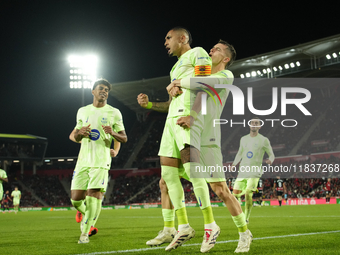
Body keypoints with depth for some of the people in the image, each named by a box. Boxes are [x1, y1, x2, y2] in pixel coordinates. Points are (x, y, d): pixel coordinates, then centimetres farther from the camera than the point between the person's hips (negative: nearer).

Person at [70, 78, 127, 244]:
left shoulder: (114, 113, 7)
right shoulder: (83, 111, 16)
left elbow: (124, 138, 7)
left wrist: (113, 133, -15)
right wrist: (80, 132, -2)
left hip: (101, 160, -3)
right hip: (83, 160, 3)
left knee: (94, 193, -16)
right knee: (76, 199, -3)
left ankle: (85, 232, -6)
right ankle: (89, 215, 30)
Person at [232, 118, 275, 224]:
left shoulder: (264, 140, 1)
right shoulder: (243, 139, 14)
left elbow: (272, 155, 6)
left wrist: (270, 160, -18)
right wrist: (234, 164, 9)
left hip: (254, 172, -4)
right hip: (242, 171, 5)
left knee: (248, 193, -20)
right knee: (235, 194, -2)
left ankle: (246, 218, -7)